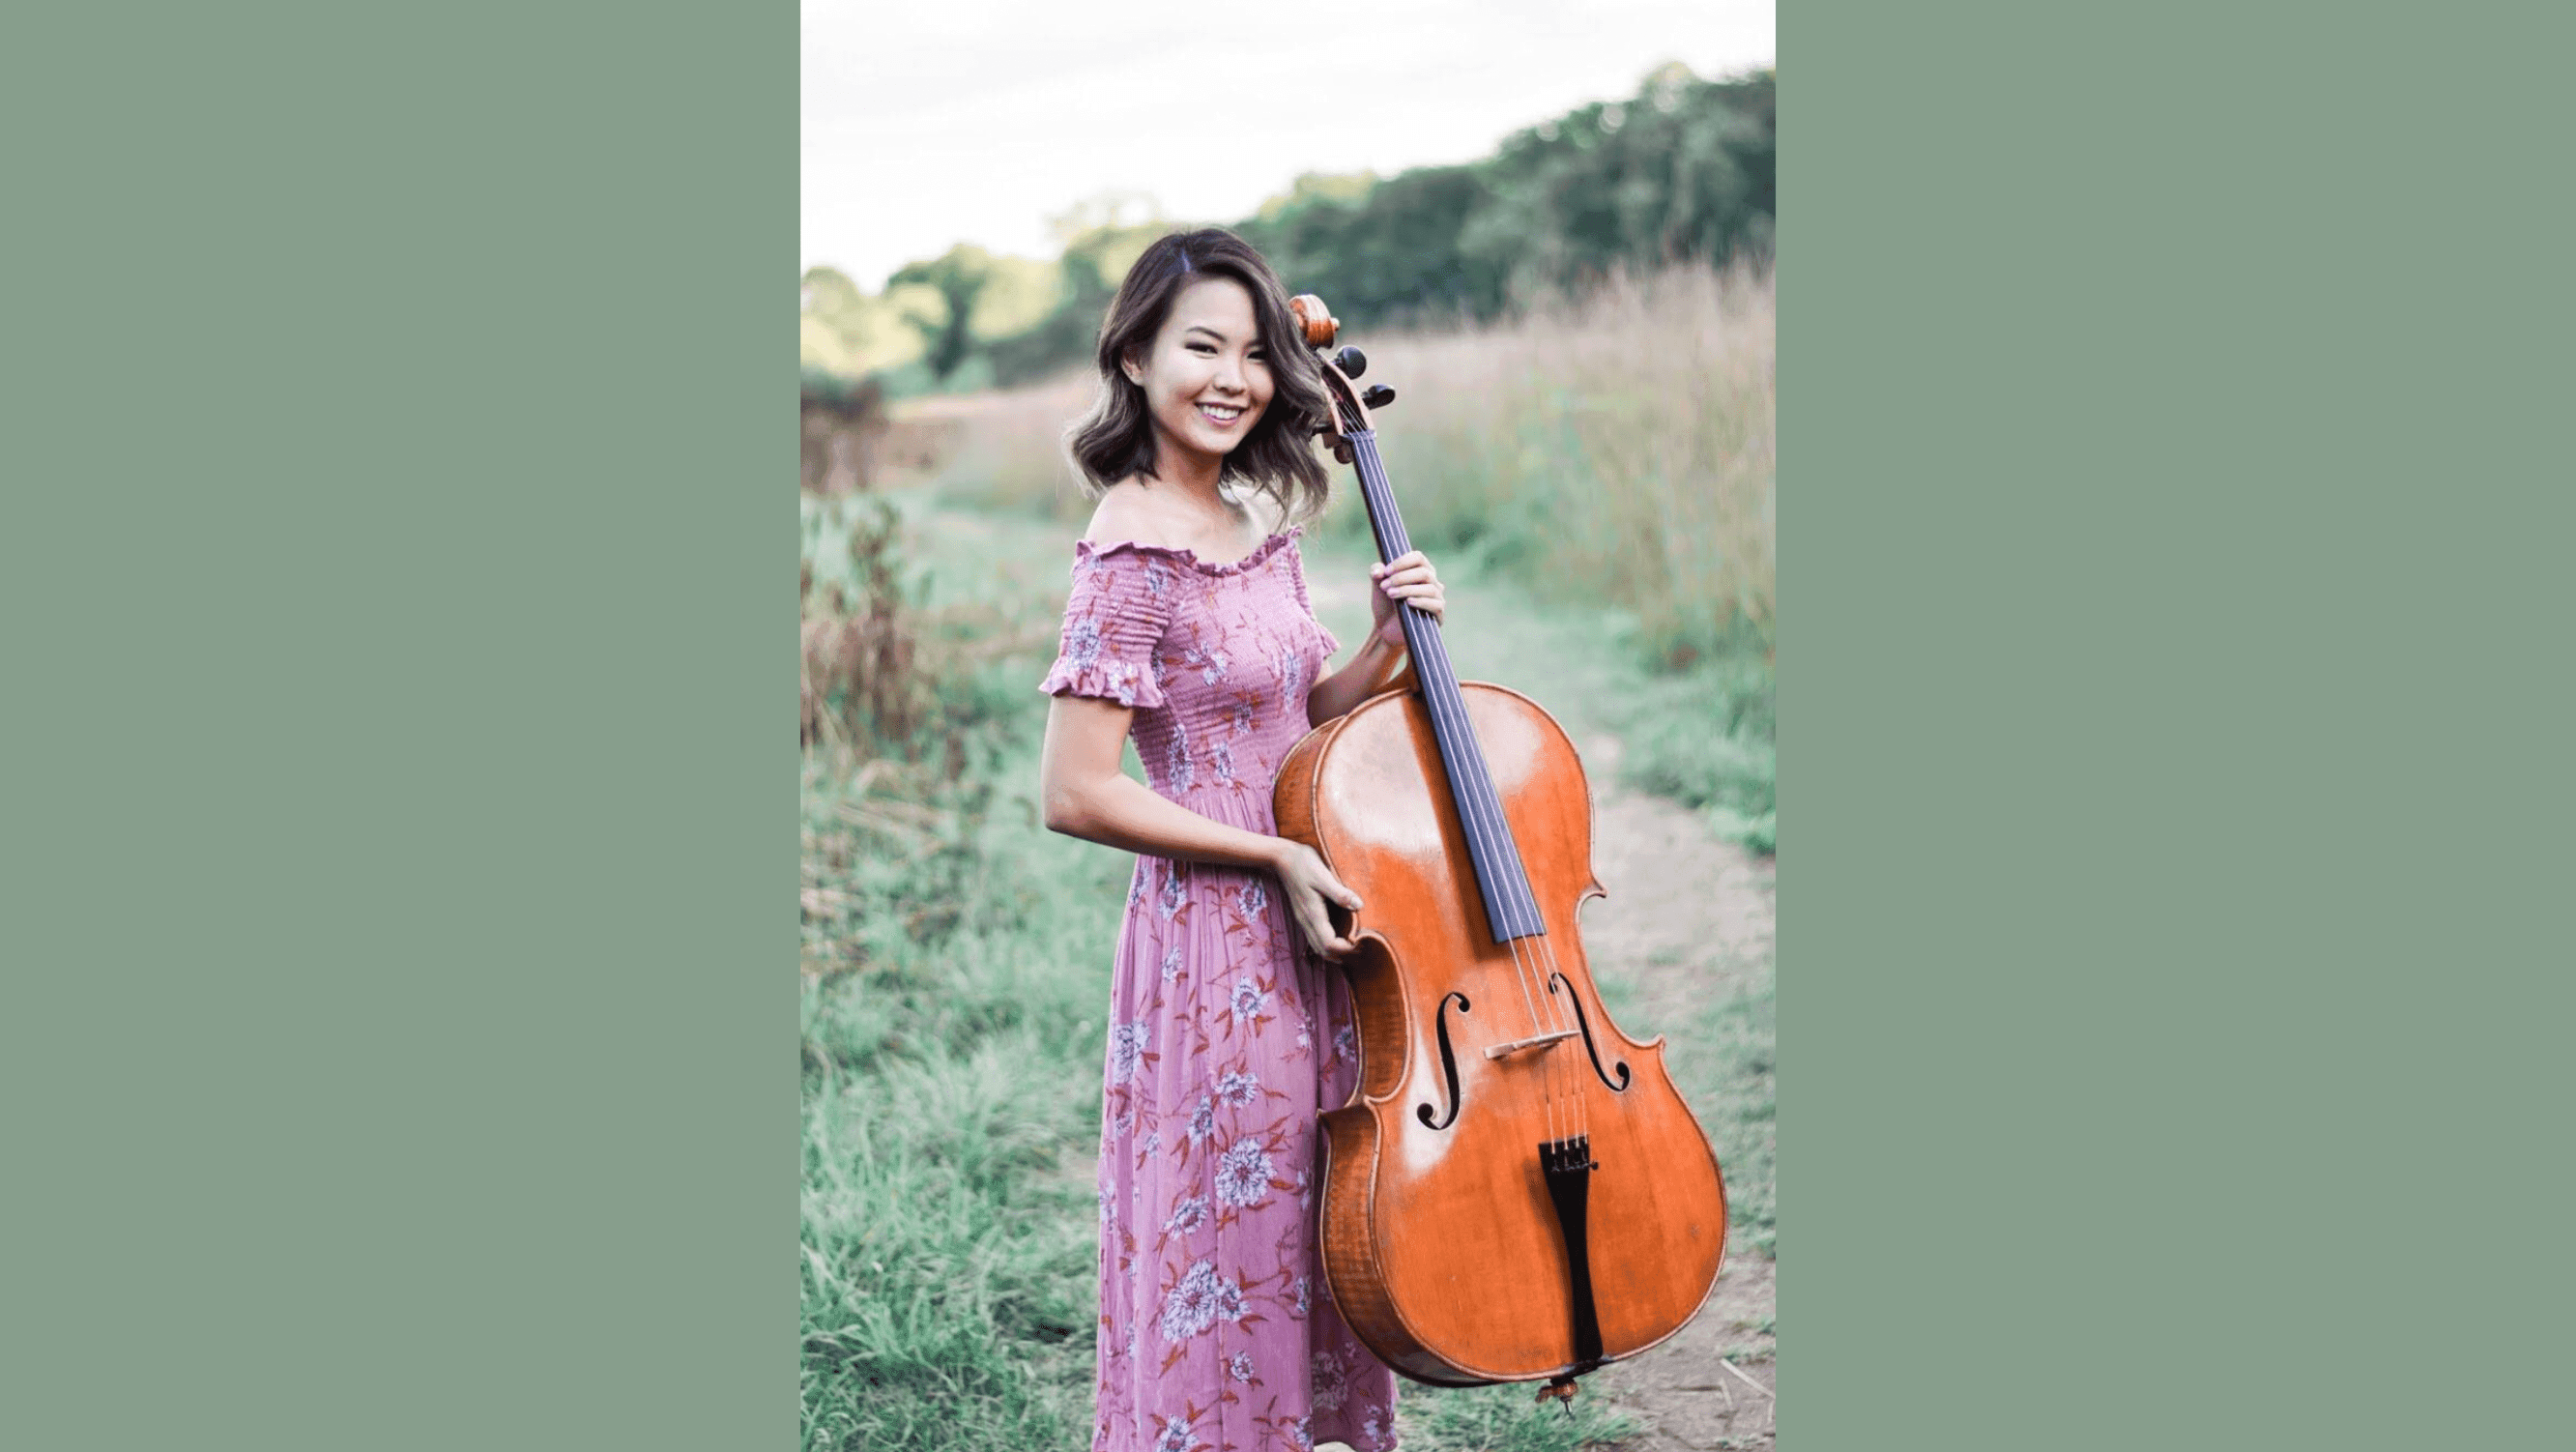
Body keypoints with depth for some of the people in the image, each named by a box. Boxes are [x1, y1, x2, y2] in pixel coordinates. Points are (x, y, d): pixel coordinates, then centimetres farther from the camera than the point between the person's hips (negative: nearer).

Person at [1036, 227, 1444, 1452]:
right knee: (1233, 1253, 4)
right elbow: (1075, 795, -20)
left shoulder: (1261, 524, 7)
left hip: (1306, 935, 8)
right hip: (1216, 948, -8)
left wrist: (1387, 645, -5)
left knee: (1322, 1239, 19)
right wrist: (1274, 856, -17)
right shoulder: (1135, 555, -17)